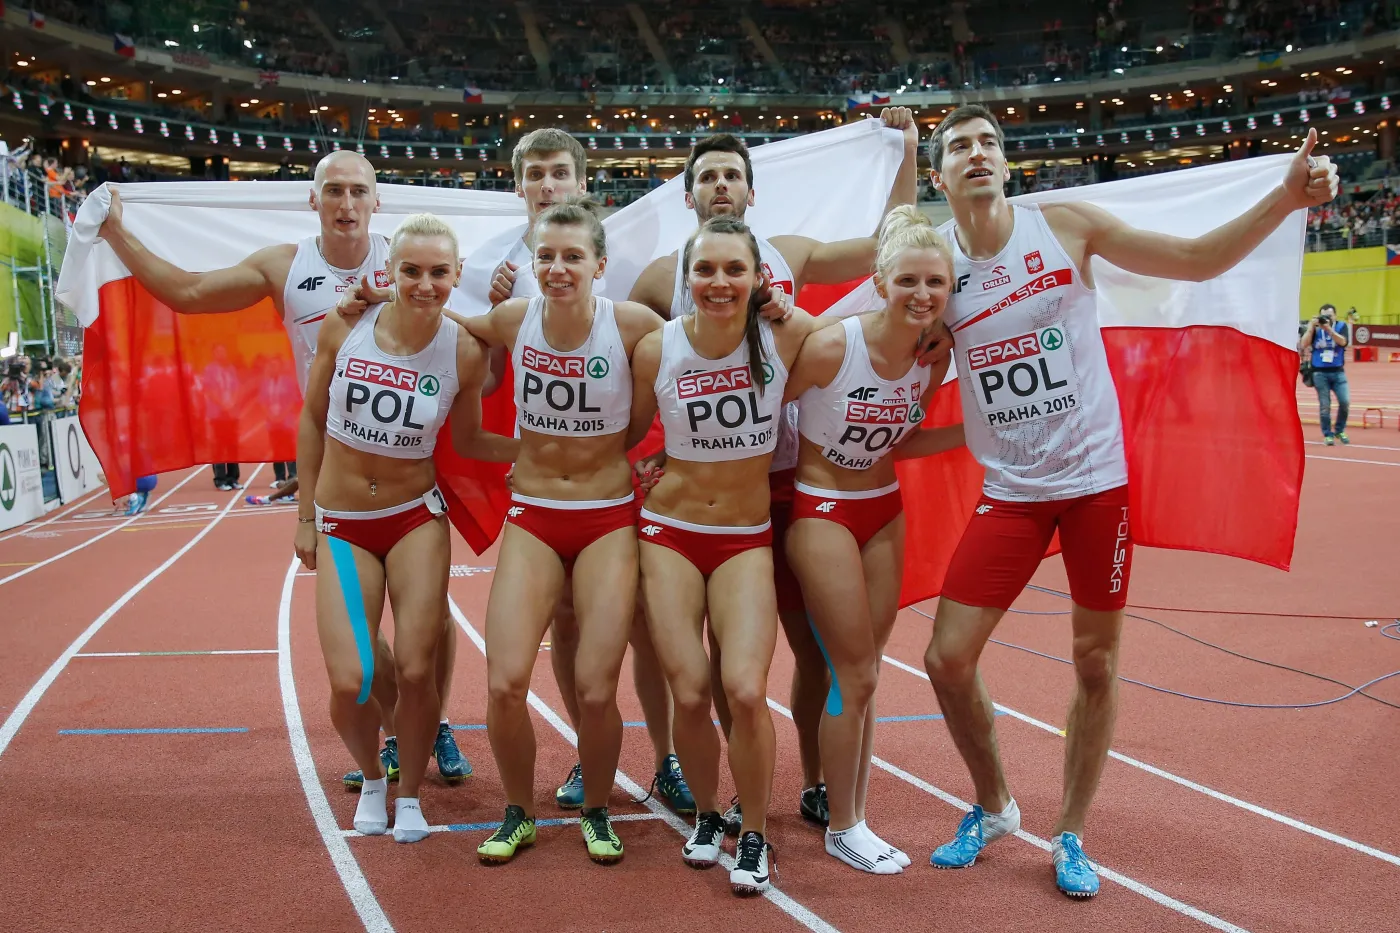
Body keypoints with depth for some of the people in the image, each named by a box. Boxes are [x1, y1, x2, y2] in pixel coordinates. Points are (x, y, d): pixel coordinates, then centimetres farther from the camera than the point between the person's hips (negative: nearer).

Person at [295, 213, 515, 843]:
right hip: (342, 524, 1)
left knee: (416, 671, -6)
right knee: (349, 682, -8)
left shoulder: (464, 352, -9)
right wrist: (306, 517, 6)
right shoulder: (344, 327, -9)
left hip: (417, 518, 0)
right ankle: (371, 778, 25)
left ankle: (409, 796, 22)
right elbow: (312, 419, 3)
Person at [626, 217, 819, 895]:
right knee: (691, 695, -5)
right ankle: (706, 815, 26)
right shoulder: (657, 349, -9)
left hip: (747, 538, 0)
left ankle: (755, 834, 10)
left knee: (744, 690, -16)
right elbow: (629, 433, 8)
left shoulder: (788, 334, -12)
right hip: (669, 530, 1)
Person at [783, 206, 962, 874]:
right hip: (822, 512, -6)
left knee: (861, 674, 13)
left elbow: (895, 444, 7)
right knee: (855, 676, 0)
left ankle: (853, 816, 26)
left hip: (884, 511, 6)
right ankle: (843, 828, 19)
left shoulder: (934, 355, -5)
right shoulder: (830, 347, -24)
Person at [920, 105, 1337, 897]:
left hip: (1096, 478, 0)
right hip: (1011, 491, 1)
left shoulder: (1066, 226, -6)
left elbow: (1197, 260, 0)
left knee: (1097, 663, 8)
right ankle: (994, 808, 24)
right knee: (948, 657, -3)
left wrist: (1285, 200, -13)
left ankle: (1071, 835, 27)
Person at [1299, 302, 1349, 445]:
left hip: (1338, 371, 1)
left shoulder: (1342, 326, 3)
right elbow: (1304, 345, -8)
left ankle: (1340, 431, 12)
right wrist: (1311, 327, -16)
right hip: (1320, 372, -1)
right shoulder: (1315, 327, 3)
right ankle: (1328, 435, 8)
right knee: (1324, 405, -2)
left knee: (1345, 401, -9)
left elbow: (1343, 341, -15)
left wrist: (1328, 329, -23)